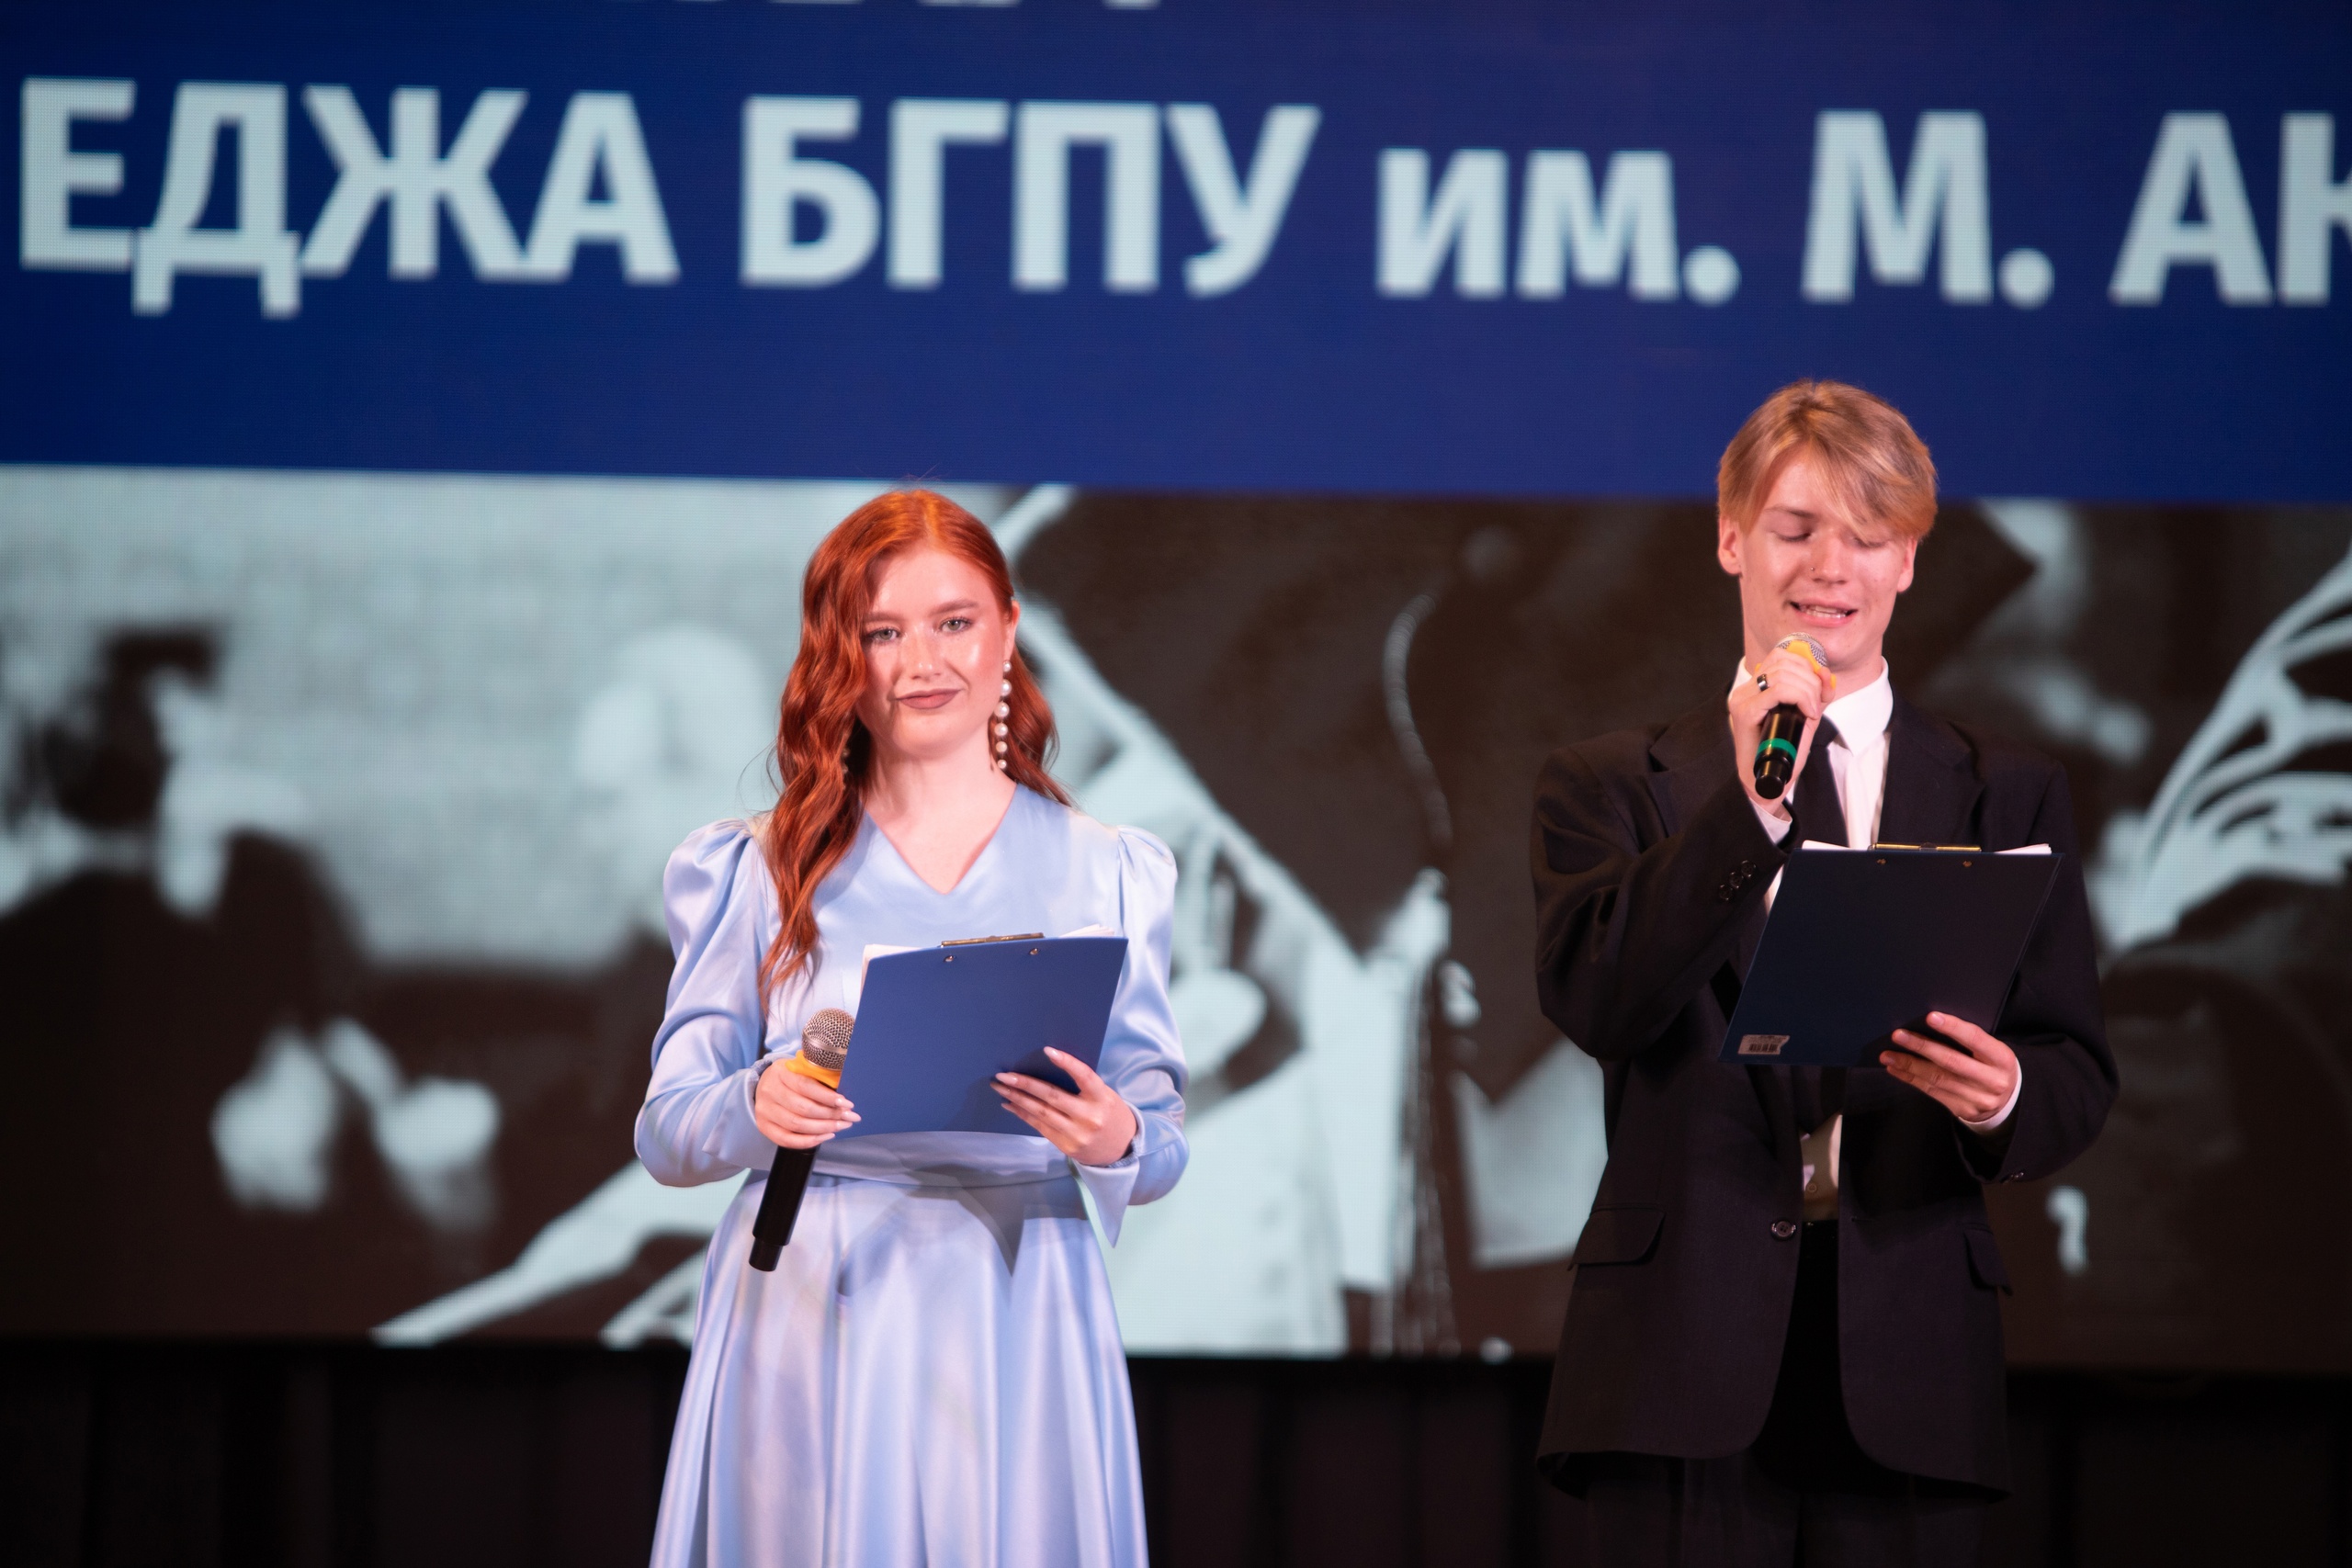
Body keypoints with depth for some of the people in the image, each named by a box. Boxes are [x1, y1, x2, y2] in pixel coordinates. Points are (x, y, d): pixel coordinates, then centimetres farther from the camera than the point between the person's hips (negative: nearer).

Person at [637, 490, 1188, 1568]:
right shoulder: (757, 871, 7)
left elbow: (1162, 1144, 7)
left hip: (1015, 1321, 1)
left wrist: (1116, 1144, -16)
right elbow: (666, 1135, 3)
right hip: (808, 1323, 0)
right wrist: (756, 1110, -18)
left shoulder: (1105, 872, 9)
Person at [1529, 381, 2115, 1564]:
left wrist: (2006, 1094, -14)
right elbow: (1596, 1005, -7)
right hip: (1683, 1367, -1)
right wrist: (1745, 801, -15)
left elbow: (2078, 1070, 10)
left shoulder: (2006, 797, 14)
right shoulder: (1611, 786, 10)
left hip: (1905, 1370, 1)